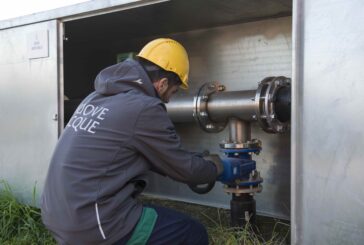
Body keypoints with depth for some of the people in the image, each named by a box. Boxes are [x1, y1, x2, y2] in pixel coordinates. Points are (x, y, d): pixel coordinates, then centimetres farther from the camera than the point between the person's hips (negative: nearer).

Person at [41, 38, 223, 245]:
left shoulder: (98, 97, 12)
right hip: (94, 226, -9)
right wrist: (215, 169, 17)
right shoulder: (145, 108, -14)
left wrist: (197, 163, 27)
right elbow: (184, 168, -3)